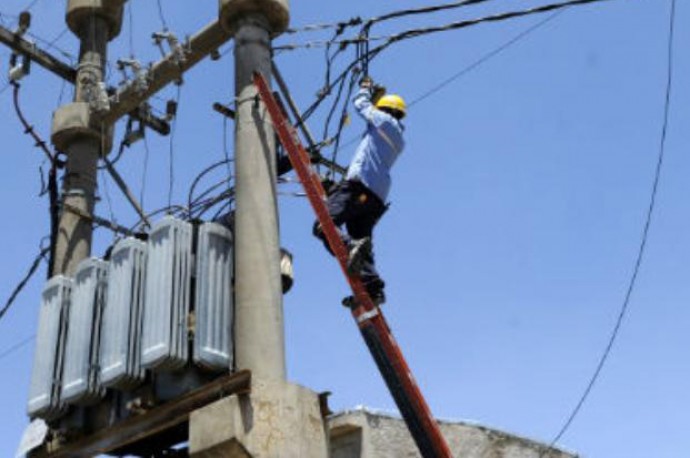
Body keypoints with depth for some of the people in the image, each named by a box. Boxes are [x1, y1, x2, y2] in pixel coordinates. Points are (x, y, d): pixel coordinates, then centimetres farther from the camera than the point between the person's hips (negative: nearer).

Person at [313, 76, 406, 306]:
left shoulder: (385, 121, 6)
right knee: (362, 239, 5)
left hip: (359, 185, -8)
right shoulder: (398, 140, 29)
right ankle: (373, 288, -9)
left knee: (323, 226, -18)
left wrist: (365, 88, 41)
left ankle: (352, 246, -41)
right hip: (377, 197, 9)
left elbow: (361, 105, 17)